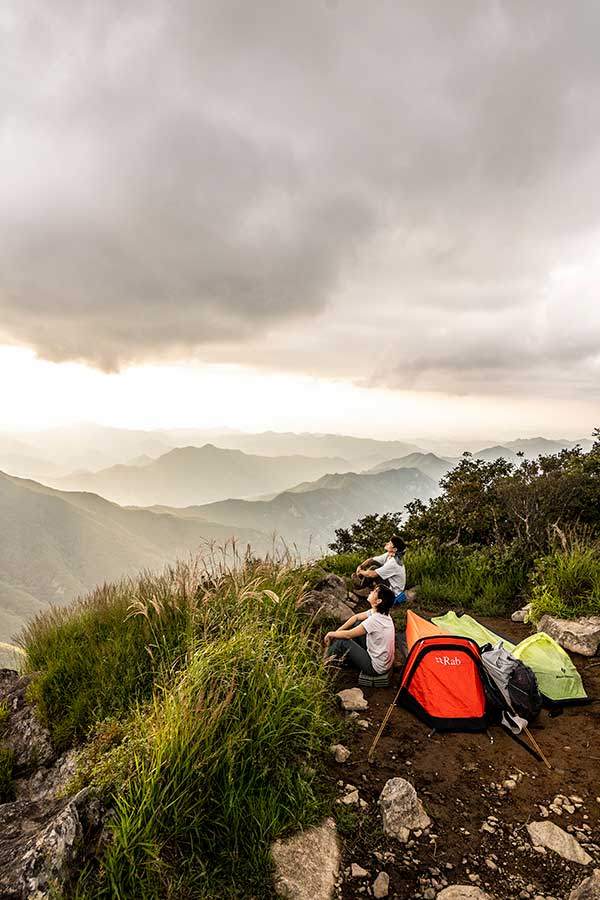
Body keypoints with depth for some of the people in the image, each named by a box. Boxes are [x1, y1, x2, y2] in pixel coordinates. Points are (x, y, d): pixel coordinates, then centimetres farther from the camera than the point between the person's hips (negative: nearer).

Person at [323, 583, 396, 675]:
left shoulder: (375, 619, -30)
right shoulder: (379, 611, -4)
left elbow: (348, 635, -19)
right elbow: (356, 617, 9)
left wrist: (331, 634, -1)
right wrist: (337, 631, 3)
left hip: (376, 667, -8)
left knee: (341, 642, -9)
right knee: (356, 623, 8)